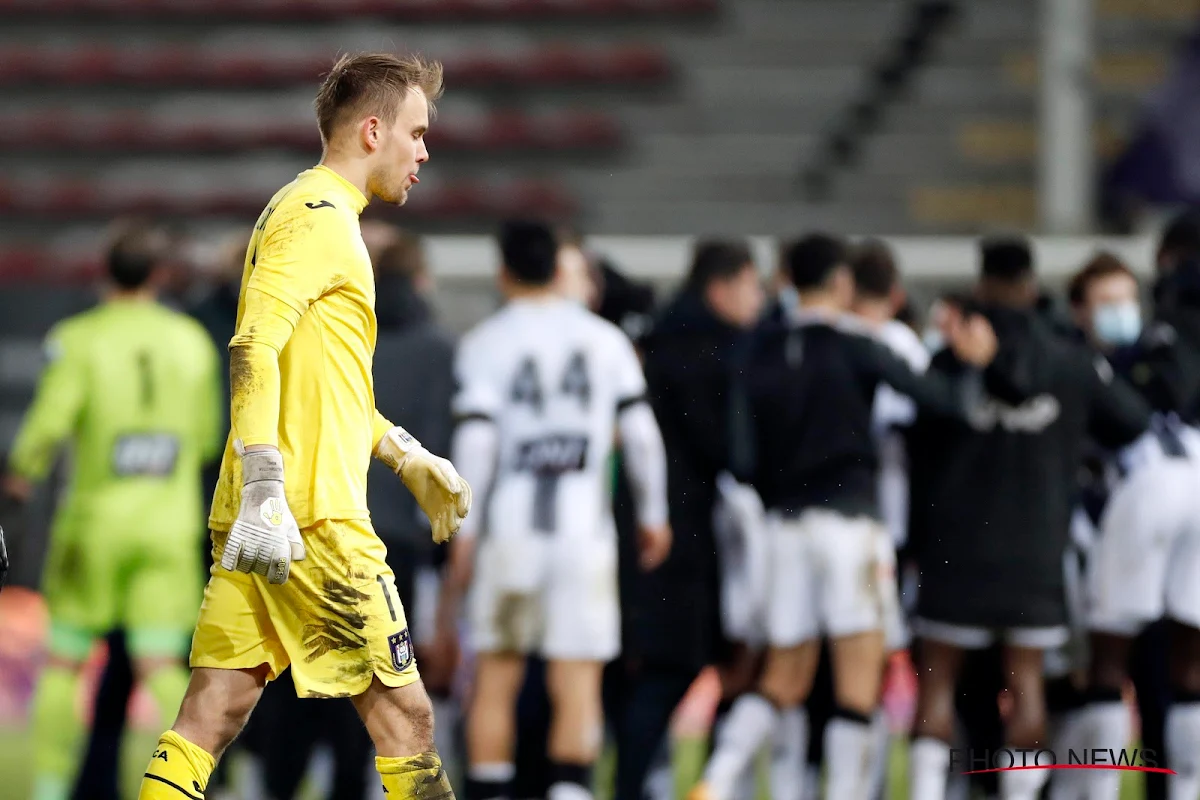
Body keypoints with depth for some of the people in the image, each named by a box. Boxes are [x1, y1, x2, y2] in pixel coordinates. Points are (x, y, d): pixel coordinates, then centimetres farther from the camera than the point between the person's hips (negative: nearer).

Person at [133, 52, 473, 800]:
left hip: (257, 517, 10)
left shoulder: (323, 216, 23)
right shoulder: (319, 216, -9)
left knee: (214, 714, 4)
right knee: (403, 711, -3)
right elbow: (254, 349, -21)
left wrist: (408, 457, 34)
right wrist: (264, 492, -28)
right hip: (315, 515, -10)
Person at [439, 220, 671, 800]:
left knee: (496, 677, 7)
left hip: (509, 528, -1)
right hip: (585, 524, 1)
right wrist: (653, 515, 18)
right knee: (576, 683, -2)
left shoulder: (484, 343, 0)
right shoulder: (605, 340, 7)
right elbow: (641, 434, 6)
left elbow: (475, 442, -8)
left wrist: (463, 534, -5)